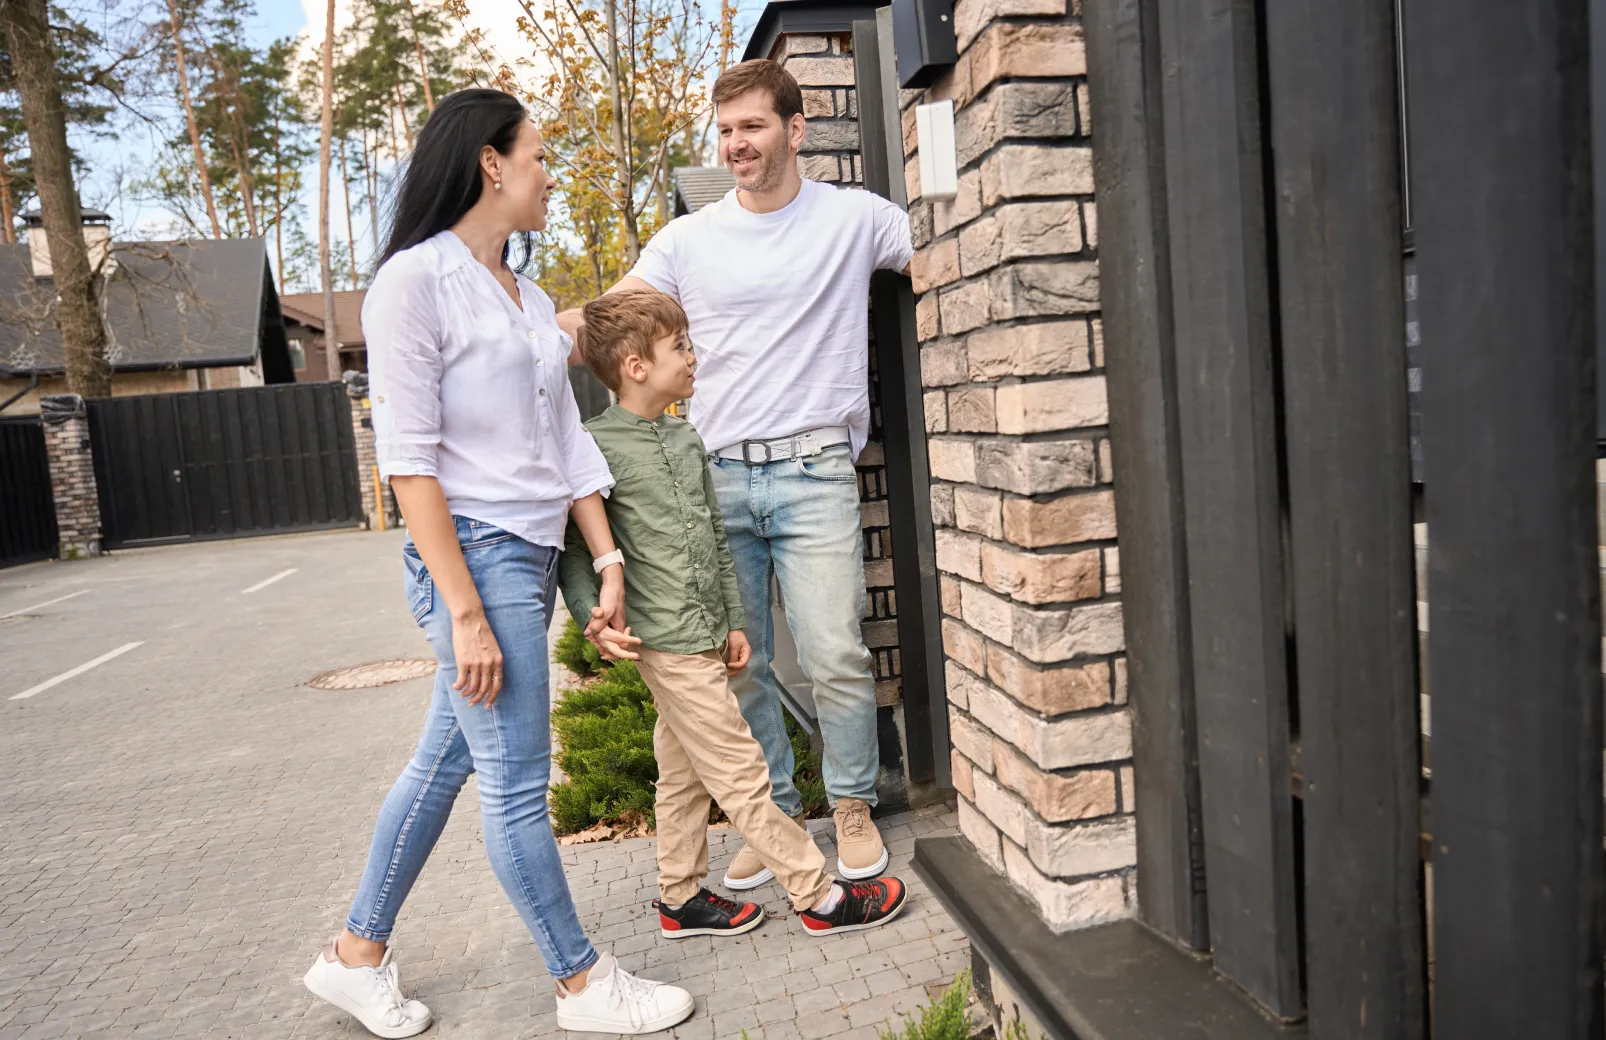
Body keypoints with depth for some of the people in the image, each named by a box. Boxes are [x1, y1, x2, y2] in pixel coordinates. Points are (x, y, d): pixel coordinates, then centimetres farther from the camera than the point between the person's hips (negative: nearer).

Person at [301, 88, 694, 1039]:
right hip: (474, 556, -8)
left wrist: (609, 561, 8)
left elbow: (568, 442, 14)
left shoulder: (531, 299, 13)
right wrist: (467, 614, -17)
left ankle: (358, 955, 34)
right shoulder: (415, 279, -10)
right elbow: (408, 462, -14)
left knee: (446, 761, 17)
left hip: (534, 556, 9)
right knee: (518, 786, 3)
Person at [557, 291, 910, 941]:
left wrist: (733, 620, 16)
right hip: (668, 642, -8)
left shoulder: (687, 439, 12)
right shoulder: (598, 447, -12)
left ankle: (681, 899, 32)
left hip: (702, 637, 8)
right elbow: (573, 546, -11)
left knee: (684, 773, 18)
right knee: (741, 775, -1)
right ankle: (819, 896, 9)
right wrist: (593, 616, -23)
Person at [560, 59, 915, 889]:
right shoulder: (688, 239, 10)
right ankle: (772, 810, 25)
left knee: (834, 656, -5)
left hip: (812, 470, -2)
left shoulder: (855, 218, 6)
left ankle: (853, 805, 18)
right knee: (735, 664, 7)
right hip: (716, 475, 3)